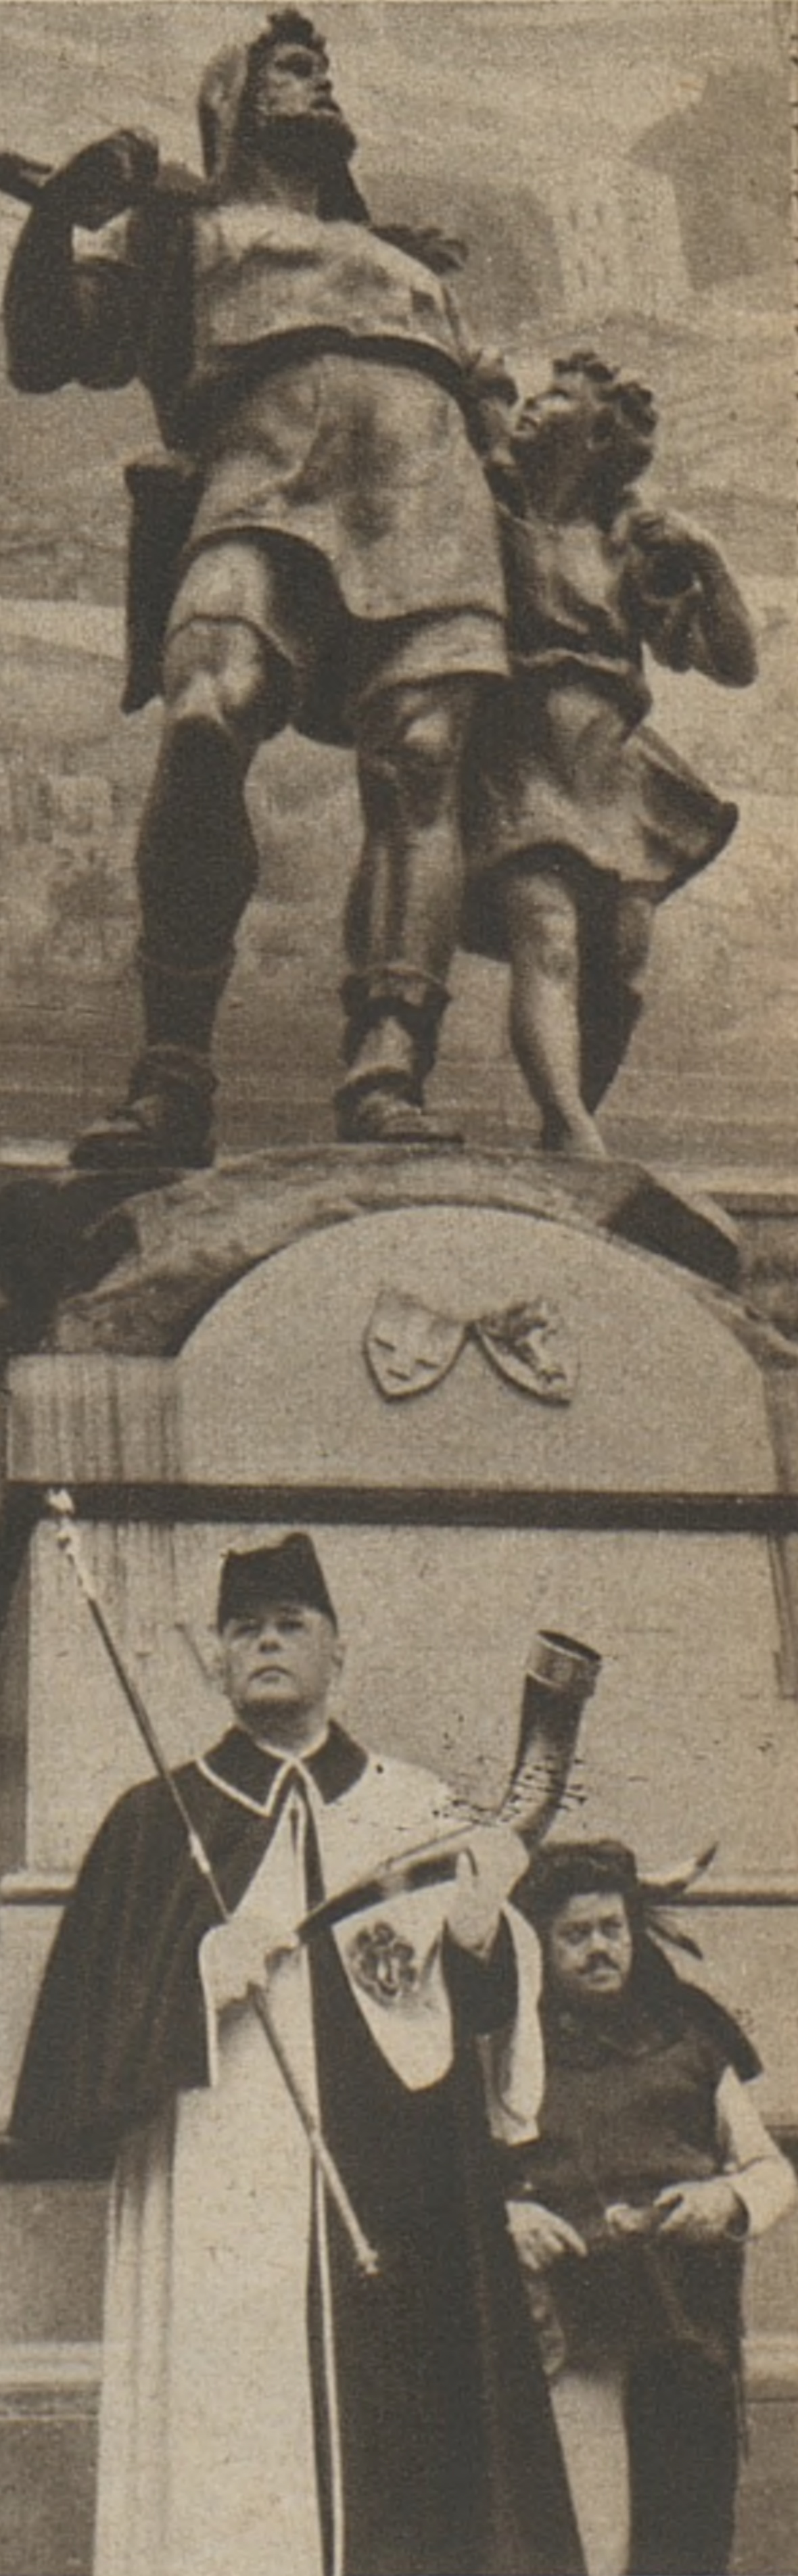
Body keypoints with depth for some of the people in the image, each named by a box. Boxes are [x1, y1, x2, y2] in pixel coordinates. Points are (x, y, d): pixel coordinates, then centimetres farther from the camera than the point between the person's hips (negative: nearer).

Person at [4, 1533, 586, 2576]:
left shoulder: (422, 1812, 13)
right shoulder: (158, 1825, 11)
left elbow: (493, 2020, 6)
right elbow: (93, 2023, 3)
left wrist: (480, 1940, -15)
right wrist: (210, 1970, -12)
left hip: (398, 2211, 1)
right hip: (217, 2231, -1)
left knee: (398, 2444, -5)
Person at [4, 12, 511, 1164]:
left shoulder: (408, 264, 42)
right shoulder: (175, 225, 31)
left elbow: (482, 408, 39)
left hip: (428, 477, 4)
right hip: (265, 473, -3)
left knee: (417, 764, -21)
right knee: (204, 726, -31)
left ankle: (389, 1076, -36)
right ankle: (173, 1078, -30)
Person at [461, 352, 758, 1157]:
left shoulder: (630, 539, 16)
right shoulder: (484, 513, 11)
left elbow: (736, 666, 14)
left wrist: (707, 566, -2)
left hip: (609, 771, 3)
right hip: (514, 763, -3)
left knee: (617, 977, -5)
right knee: (547, 942, -25)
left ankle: (559, 1142, 15)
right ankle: (576, 1137, -41)